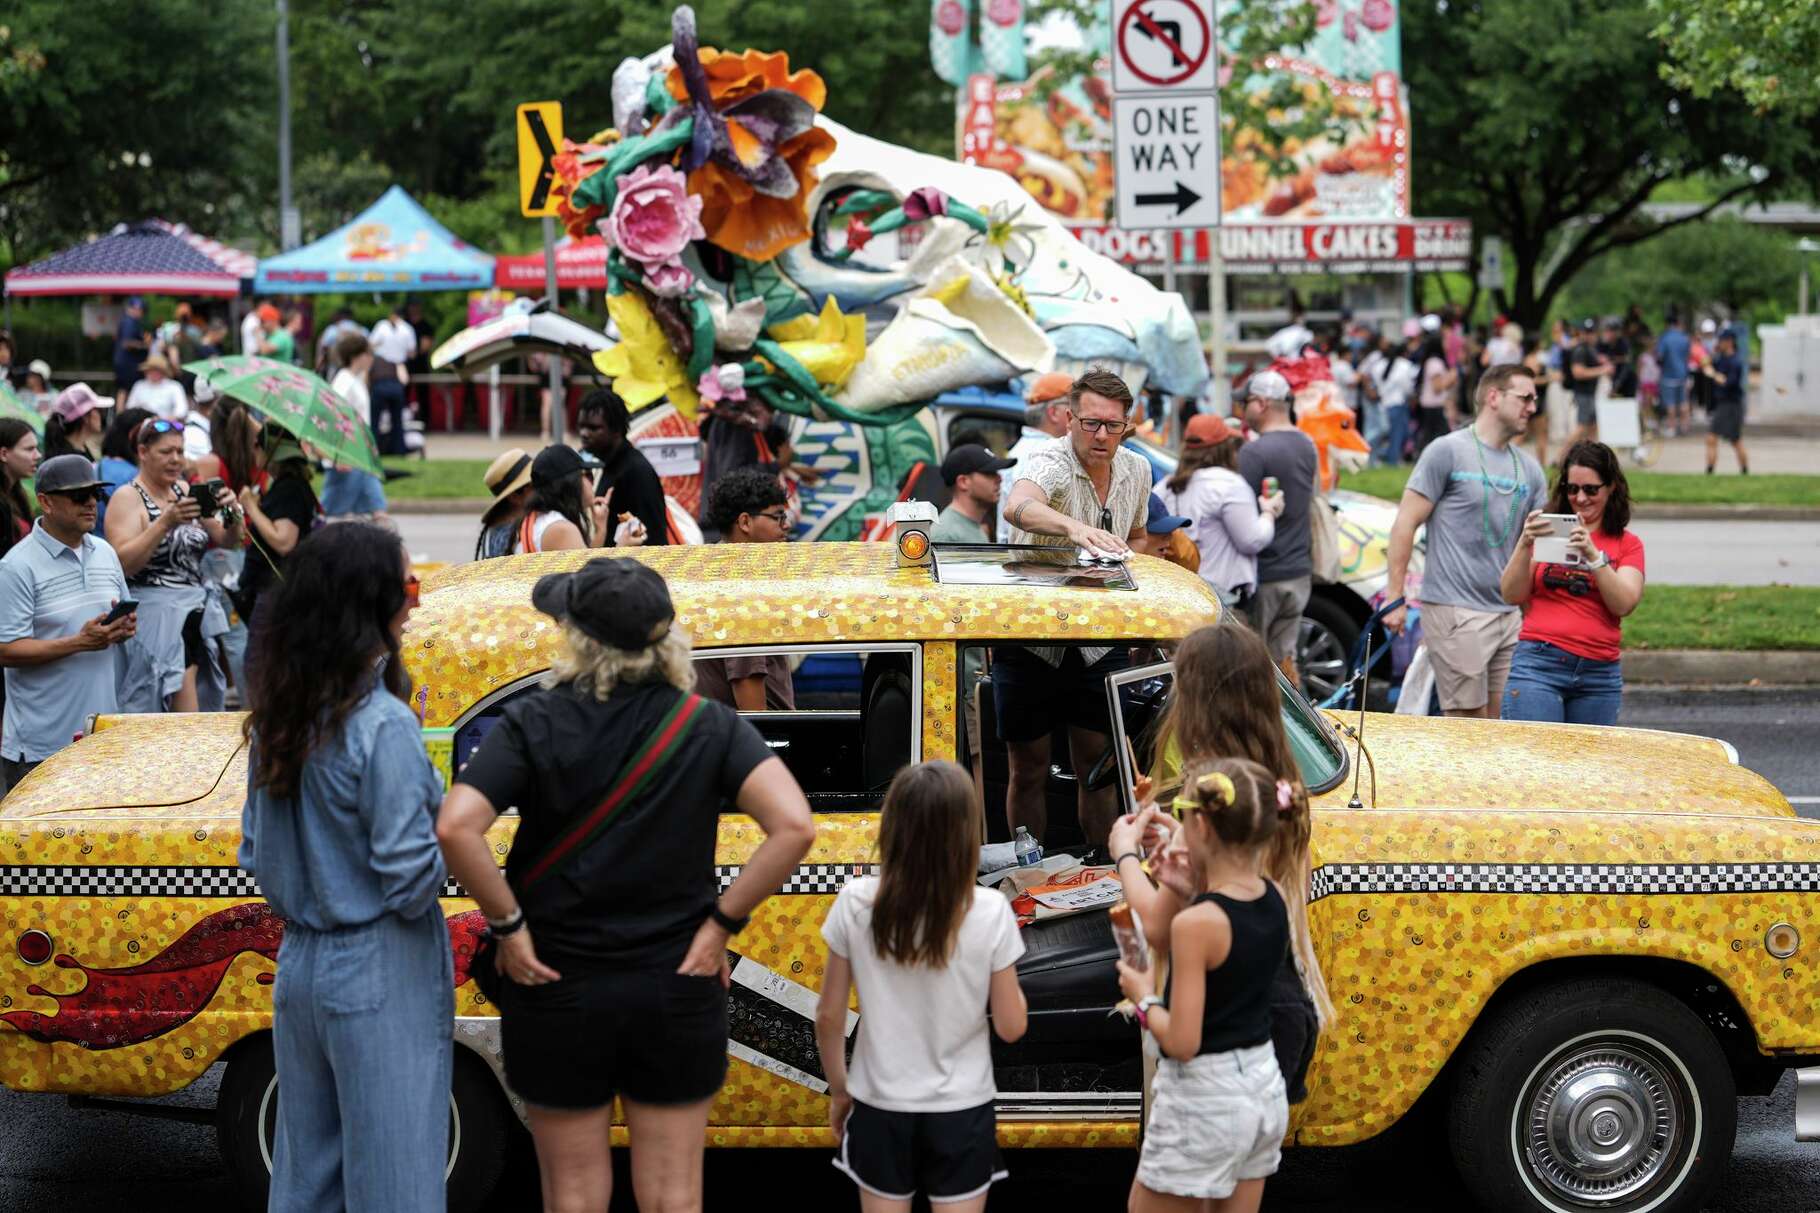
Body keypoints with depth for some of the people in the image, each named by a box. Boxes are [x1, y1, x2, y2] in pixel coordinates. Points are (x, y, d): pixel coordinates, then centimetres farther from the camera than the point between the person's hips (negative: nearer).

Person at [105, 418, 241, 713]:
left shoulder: (185, 491, 13)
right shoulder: (128, 498, -6)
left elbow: (228, 541, 13)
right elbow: (122, 563, -17)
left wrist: (232, 514, -8)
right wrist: (165, 523, -26)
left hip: (192, 612, 6)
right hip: (156, 618, -6)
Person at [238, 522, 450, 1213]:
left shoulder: (275, 720, 4)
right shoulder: (382, 725, -20)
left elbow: (256, 854, 13)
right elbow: (410, 878, -19)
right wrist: (447, 834, -1)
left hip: (299, 967, 8)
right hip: (381, 977, -8)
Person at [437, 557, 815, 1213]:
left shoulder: (532, 723, -12)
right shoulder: (709, 727, -7)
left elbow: (456, 827, -25)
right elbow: (794, 826, -19)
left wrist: (507, 926, -13)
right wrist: (723, 922, -10)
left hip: (557, 990, -1)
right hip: (675, 989, 1)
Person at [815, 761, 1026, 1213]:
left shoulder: (856, 903, -11)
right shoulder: (989, 912, -14)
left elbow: (829, 1017, -3)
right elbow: (1011, 1027, -7)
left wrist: (838, 1091, 12)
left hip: (880, 1109, 1)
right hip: (961, 1111, -1)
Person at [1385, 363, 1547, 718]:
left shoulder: (1529, 469, 14)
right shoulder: (1448, 452, -4)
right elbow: (1405, 525, -6)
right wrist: (1395, 598, -10)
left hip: (1509, 614, 7)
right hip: (1456, 611, -7)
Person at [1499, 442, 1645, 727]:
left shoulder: (1627, 544, 11)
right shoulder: (1546, 532, 9)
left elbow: (1624, 604, -4)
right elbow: (1512, 596, 3)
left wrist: (1593, 555, -15)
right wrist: (1525, 545, -11)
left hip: (1599, 674, 2)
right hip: (1540, 664, -1)